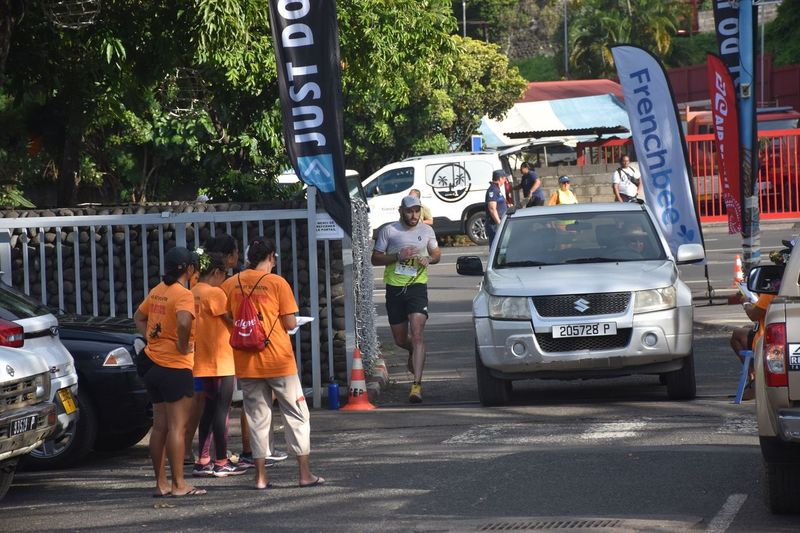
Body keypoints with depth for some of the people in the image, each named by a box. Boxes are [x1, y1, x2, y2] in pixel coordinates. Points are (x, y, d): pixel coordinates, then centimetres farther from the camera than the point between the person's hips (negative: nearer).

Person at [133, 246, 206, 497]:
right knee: (177, 427, -4)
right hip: (176, 367, -8)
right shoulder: (183, 294, -14)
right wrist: (183, 346, -18)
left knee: (159, 426, 11)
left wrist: (151, 338, 12)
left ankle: (161, 483, 15)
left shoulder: (157, 291, 10)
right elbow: (184, 322, -33)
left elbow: (138, 317, 24)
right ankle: (178, 484, -3)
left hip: (154, 365, 8)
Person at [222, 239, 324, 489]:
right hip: (278, 360, -3)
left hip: (246, 363, 3)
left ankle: (261, 476, 8)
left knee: (257, 417, 10)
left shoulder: (230, 284, 1)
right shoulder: (277, 283, -8)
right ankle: (305, 473, 6)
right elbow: (291, 323, -9)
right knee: (297, 415, 7)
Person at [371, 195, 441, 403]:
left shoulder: (426, 231, 8)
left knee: (417, 334, -17)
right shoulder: (388, 231, 1)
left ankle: (417, 384, -21)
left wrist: (429, 259, -3)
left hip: (417, 286, -1)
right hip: (394, 288, 1)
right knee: (400, 340, 11)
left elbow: (436, 253, 21)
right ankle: (414, 353, 48)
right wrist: (398, 256, -15)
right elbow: (375, 259, 1)